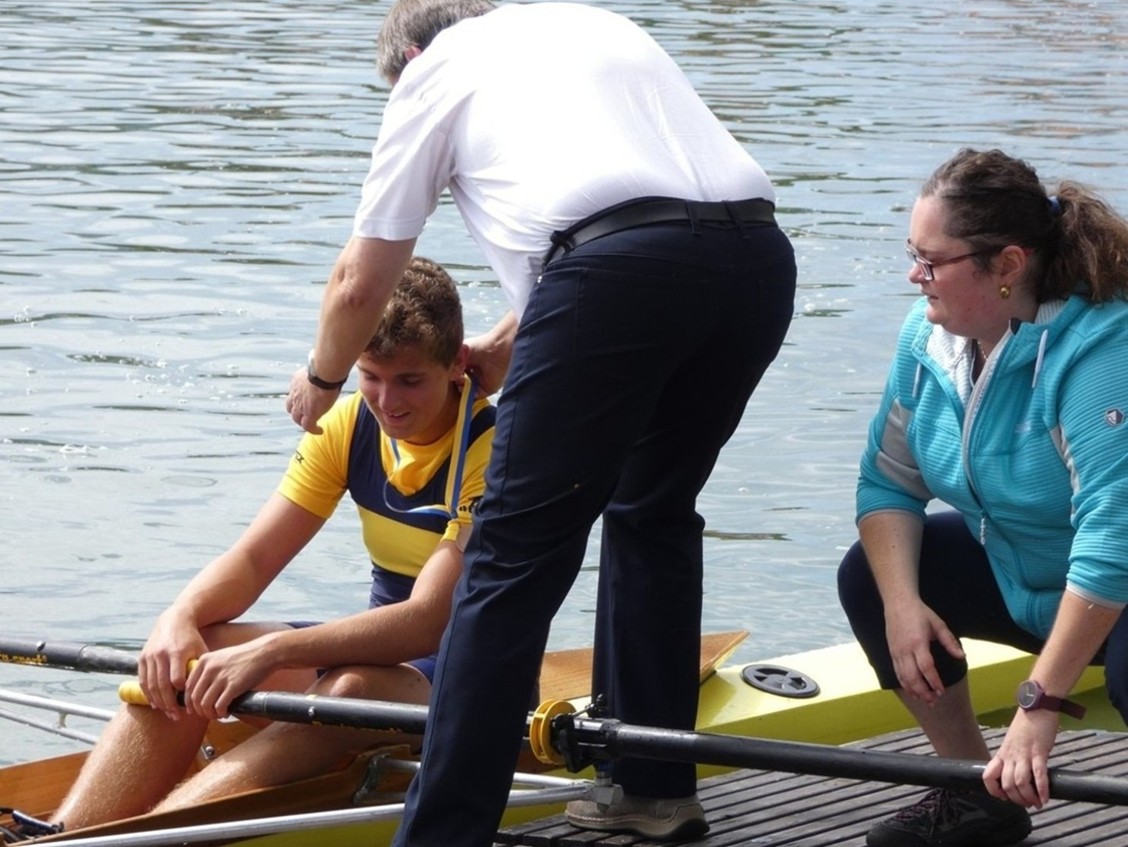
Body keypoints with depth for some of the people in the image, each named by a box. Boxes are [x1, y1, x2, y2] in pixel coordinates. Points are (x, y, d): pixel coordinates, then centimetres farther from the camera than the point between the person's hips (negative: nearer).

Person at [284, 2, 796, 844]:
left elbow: (360, 283, 24)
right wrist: (511, 344, 50)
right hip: (760, 255, 6)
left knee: (518, 552, 0)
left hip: (620, 269, -6)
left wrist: (322, 378, 44)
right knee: (653, 511, 25)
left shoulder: (437, 69, 20)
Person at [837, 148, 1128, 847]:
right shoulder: (930, 335, -8)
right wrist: (901, 602, -21)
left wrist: (1040, 707, -41)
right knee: (870, 575, -6)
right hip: (1016, 573, 8)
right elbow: (889, 479, -1)